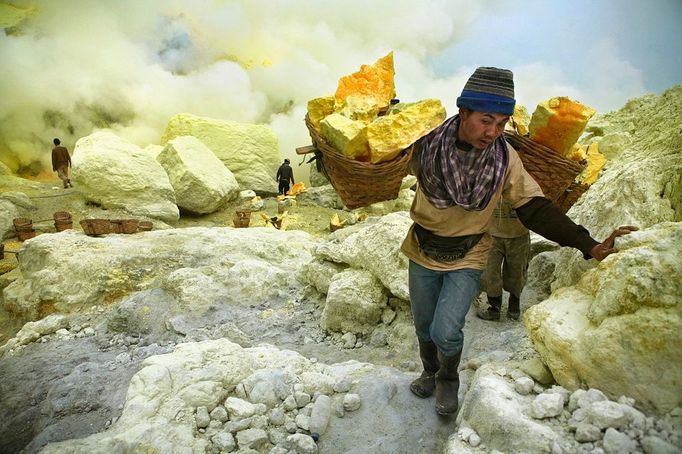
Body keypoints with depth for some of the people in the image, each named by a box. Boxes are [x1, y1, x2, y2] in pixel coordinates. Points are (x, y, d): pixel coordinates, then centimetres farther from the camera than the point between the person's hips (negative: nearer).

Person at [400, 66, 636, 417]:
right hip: (422, 254, 1)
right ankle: (430, 372, 46)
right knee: (424, 326, 16)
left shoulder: (505, 158, -15)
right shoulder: (426, 145, -19)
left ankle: (448, 379, 21)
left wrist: (588, 244, -18)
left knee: (445, 331, -13)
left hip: (467, 258, -1)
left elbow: (534, 208, -12)